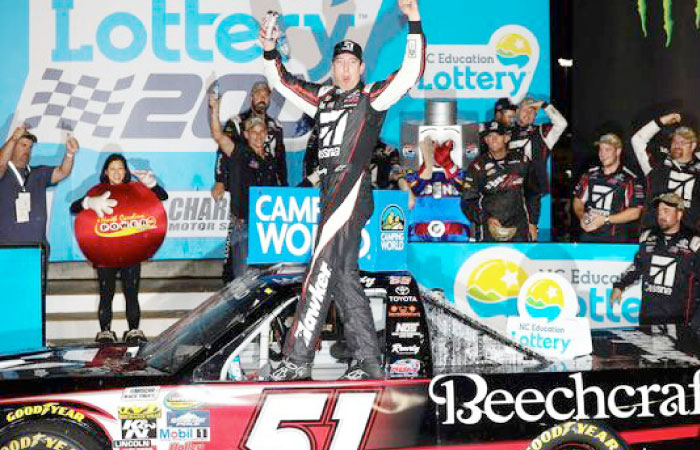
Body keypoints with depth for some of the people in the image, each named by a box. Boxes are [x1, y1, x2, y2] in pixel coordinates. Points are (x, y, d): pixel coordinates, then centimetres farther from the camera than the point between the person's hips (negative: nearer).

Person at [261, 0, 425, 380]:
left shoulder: (372, 97, 4)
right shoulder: (323, 98, 20)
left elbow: (411, 73, -7)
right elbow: (281, 82, 30)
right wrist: (270, 51, 17)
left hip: (352, 191, -7)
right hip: (330, 193, 7)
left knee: (323, 270, -12)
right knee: (343, 276, 5)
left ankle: (298, 359, -11)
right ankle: (369, 363, 9)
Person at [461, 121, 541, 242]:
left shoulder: (522, 161, 7)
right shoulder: (478, 166, -1)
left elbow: (532, 194, 17)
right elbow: (468, 201, -4)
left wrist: (532, 223, 13)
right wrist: (486, 219, -18)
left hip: (519, 229, 2)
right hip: (489, 231, -2)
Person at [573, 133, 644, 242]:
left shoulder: (629, 179, -6)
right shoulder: (590, 175, 9)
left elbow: (635, 212, -9)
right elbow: (578, 200, 16)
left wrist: (605, 219, -15)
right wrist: (582, 216, -6)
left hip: (615, 239, -4)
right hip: (588, 236, 4)